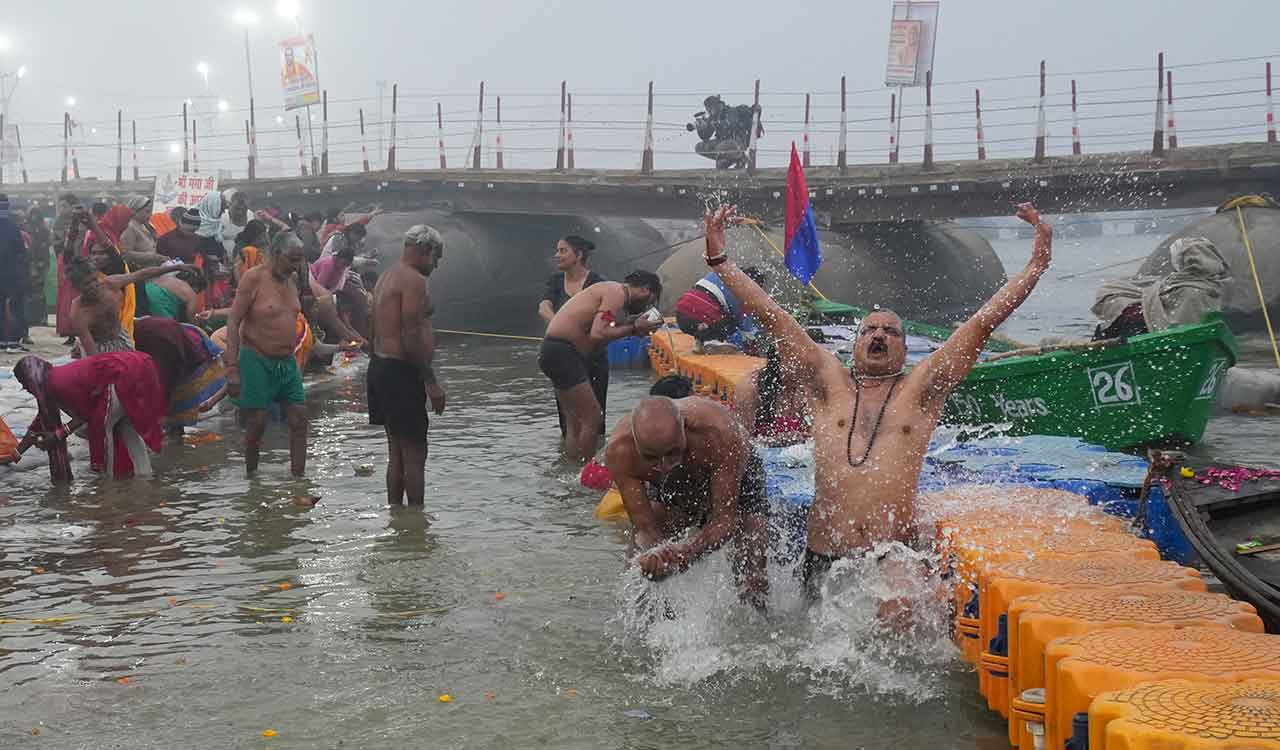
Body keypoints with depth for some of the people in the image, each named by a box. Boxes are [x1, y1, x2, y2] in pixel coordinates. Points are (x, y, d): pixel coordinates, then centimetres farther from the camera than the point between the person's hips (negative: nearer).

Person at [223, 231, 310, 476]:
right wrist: (232, 368, -19)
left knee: (299, 419, 0)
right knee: (257, 422, -3)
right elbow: (233, 322, -13)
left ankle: (298, 477, 5)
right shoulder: (254, 278, -11)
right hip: (257, 361, -6)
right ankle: (250, 477, 14)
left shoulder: (292, 278, 10)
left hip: (287, 362, 7)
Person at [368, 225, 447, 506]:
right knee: (415, 455, -5)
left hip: (380, 365, 10)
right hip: (401, 373, -10)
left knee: (397, 453, 16)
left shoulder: (387, 277, 18)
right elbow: (412, 336, -22)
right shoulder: (413, 280, -14)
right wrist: (431, 382, -19)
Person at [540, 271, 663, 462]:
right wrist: (633, 328, -13)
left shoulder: (612, 290, 19)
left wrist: (632, 322, 7)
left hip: (557, 352, 10)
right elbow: (597, 335, -23)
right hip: (561, 353, -10)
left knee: (576, 421, 14)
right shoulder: (617, 294, -12)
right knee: (592, 417, -7)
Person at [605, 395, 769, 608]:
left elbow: (726, 519, -38)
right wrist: (655, 552, -53)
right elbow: (643, 527, -30)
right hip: (671, 488, 3)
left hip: (734, 481, -2)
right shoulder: (619, 451, -37)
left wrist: (691, 550, -56)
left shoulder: (719, 433, -44)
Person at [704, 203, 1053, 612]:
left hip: (895, 555, -2)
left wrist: (1036, 265, 3)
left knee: (899, 617, -27)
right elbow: (773, 318, 10)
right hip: (824, 557, 2)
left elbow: (982, 324, 7)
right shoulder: (829, 384, 14)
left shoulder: (919, 389, 12)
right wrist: (719, 259, 7)